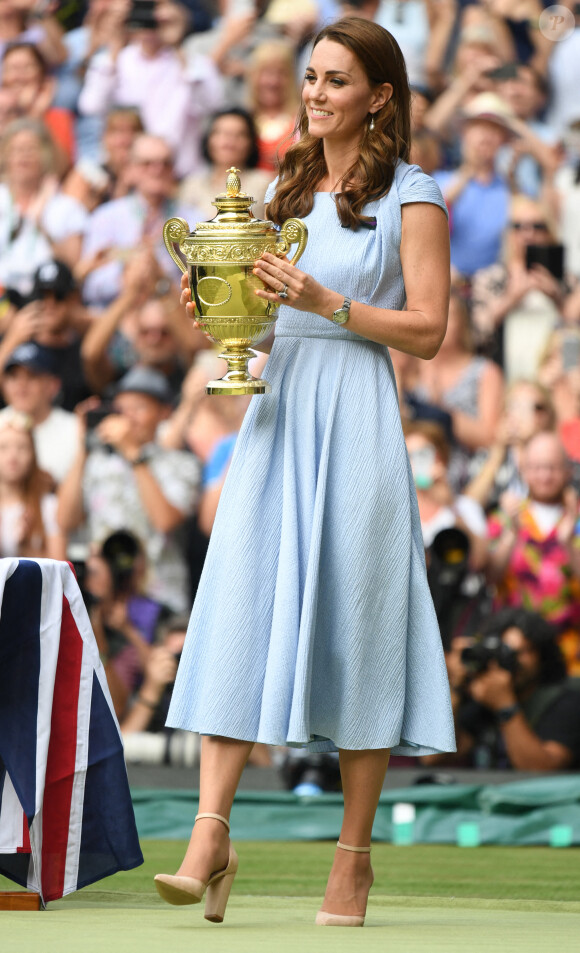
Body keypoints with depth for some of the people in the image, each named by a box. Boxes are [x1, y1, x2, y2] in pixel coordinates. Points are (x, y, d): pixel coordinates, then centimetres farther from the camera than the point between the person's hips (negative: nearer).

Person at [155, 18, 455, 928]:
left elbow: (427, 330, -6)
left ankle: (354, 854, 5)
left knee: (355, 626, -3)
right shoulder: (287, 188, 17)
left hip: (355, 421, -5)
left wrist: (325, 303, -16)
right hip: (273, 414, 5)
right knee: (238, 614, -7)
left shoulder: (411, 196, -1)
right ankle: (211, 833, -12)